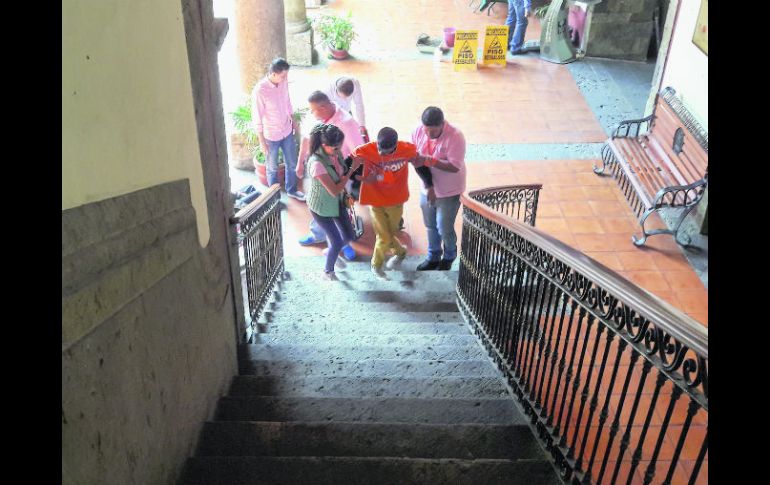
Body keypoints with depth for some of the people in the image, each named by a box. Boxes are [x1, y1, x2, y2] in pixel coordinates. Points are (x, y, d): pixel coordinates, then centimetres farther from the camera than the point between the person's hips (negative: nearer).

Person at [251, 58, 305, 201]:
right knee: (273, 168, 16)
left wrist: (293, 119, 18)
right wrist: (262, 141, -15)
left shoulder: (283, 81, -10)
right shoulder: (260, 91, -28)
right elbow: (257, 118, -20)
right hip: (271, 136, -6)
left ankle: (291, 190, 44)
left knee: (292, 163, 20)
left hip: (287, 131, 6)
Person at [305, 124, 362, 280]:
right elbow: (334, 191, -32)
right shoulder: (317, 163, -35)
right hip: (321, 207, -6)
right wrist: (352, 170, -30)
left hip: (337, 202, 7)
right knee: (337, 242, 3)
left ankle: (331, 252, 48)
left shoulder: (335, 153, -14)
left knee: (348, 236, 16)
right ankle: (328, 272, 31)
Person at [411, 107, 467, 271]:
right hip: (427, 189, 5)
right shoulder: (418, 131, -10)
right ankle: (433, 257, 41)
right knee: (431, 226, 20)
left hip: (449, 192, -5)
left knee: (444, 229, 7)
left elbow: (454, 167, -28)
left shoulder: (455, 137, -26)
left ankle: (449, 257, 36)